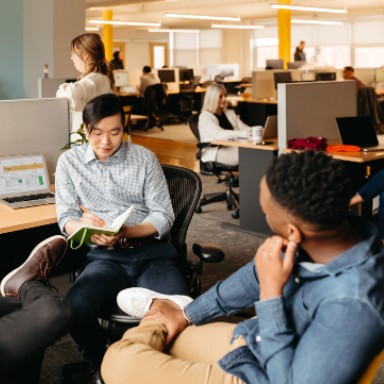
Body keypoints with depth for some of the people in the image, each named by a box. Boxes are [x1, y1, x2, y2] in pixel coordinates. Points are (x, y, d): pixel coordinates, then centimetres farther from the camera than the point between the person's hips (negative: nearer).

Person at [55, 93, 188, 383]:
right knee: (74, 309, -31)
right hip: (105, 256, 1)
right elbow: (66, 218, 7)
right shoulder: (69, 161, 9)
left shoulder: (145, 158, 5)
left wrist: (125, 232, -18)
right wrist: (85, 228, -18)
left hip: (153, 252, -1)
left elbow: (164, 216, 2)